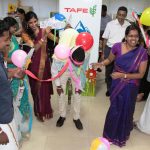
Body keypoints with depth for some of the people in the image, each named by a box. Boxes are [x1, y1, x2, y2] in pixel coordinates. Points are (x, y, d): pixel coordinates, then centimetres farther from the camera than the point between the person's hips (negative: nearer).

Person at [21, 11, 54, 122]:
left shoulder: (43, 31, -3)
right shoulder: (25, 34, -8)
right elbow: (34, 48, -22)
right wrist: (44, 36, -30)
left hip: (45, 63, 2)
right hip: (34, 65, -2)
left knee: (46, 87, 15)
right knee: (37, 88, 11)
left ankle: (46, 110, 38)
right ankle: (40, 112, 31)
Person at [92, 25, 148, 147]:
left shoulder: (142, 52, -18)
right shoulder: (117, 47, -15)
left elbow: (141, 74, -13)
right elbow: (109, 60, 4)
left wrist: (123, 75, -23)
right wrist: (101, 64, -15)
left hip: (130, 87, 0)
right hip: (117, 85, 1)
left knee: (126, 111, 18)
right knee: (115, 109, 14)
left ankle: (122, 135, 47)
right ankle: (111, 133, 43)